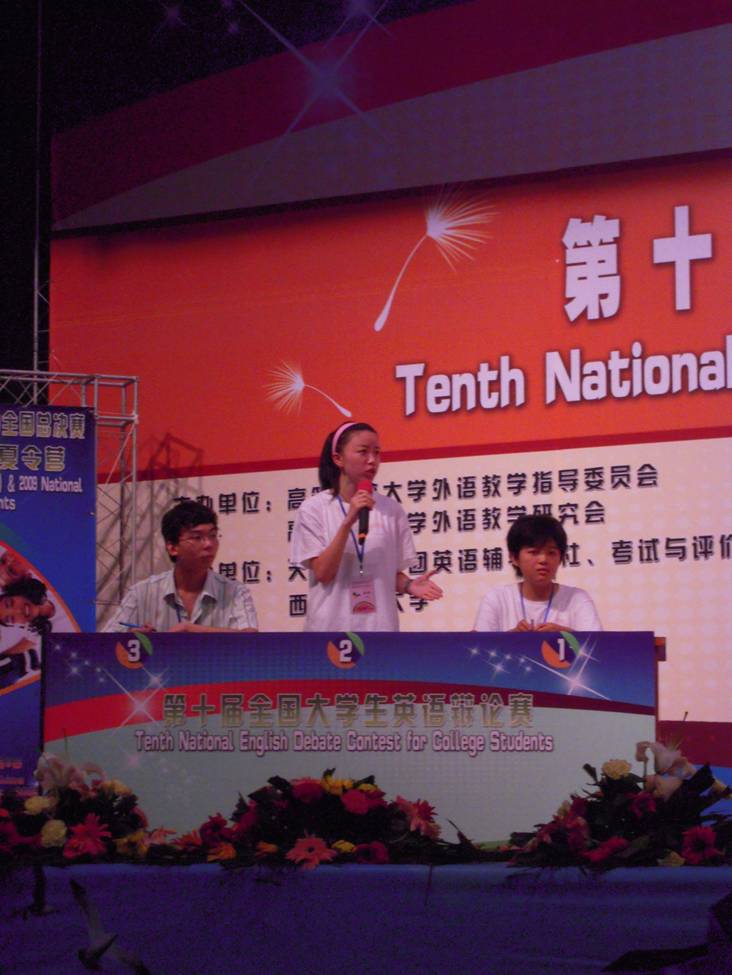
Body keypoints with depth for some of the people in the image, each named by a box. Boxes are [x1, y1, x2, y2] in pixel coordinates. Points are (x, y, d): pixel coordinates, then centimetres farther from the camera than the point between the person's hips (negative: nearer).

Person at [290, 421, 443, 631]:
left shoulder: (391, 509, 3)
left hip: (380, 626, 2)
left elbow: (394, 573, 11)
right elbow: (322, 573, -10)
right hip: (331, 628, -2)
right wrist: (348, 522, -19)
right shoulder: (314, 509, -3)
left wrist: (410, 585, -11)